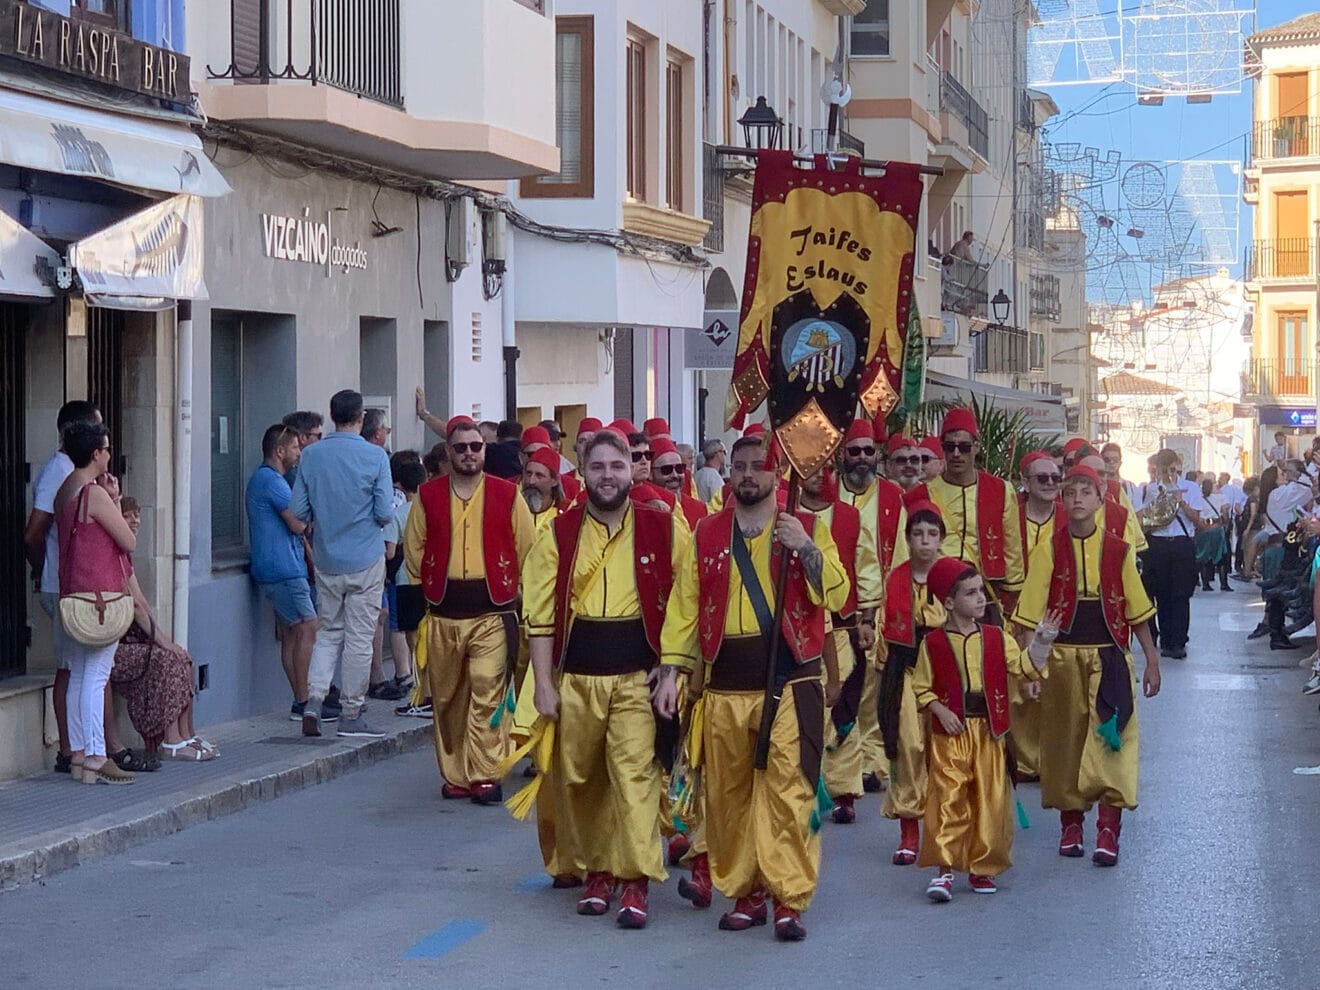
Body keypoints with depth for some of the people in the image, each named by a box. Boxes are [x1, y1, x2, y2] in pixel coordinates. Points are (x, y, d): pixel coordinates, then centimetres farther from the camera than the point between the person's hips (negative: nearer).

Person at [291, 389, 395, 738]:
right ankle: (351, 715, 7)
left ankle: (313, 702, -2)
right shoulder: (375, 456, -10)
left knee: (327, 633, 13)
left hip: (326, 560, 4)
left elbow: (299, 510, 1)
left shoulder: (311, 455, 0)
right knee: (359, 637, 3)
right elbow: (385, 513, -12)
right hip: (365, 559, -3)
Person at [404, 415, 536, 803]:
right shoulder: (428, 496, 8)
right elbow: (414, 551, 15)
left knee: (487, 695, -11)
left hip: (493, 614, -2)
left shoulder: (508, 495, 3)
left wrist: (509, 590, 7)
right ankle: (454, 775, 15)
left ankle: (484, 776, -9)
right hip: (442, 615, 3)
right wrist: (432, 589, 11)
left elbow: (527, 551, 8)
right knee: (447, 699, 7)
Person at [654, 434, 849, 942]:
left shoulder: (806, 529, 5)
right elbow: (684, 605, 9)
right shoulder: (706, 535, 11)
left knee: (788, 788, -9)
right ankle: (745, 894, 18)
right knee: (728, 792, 7)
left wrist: (807, 549, -20)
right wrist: (672, 670, 1)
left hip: (789, 677, -3)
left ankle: (789, 899, -5)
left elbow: (835, 596, -6)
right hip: (725, 681, 3)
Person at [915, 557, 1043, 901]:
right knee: (948, 798, -9)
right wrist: (939, 710, -11)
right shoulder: (933, 643, -1)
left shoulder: (996, 638, 7)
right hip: (950, 733, -3)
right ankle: (944, 869, -7)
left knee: (990, 801, 4)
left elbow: (1023, 667, 0)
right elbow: (921, 687, 3)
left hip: (989, 733, 3)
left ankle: (982, 868, 16)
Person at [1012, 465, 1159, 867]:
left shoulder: (1118, 551, 3)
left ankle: (1108, 831, -7)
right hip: (1062, 658, 0)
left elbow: (1137, 612, 7)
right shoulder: (1049, 549, 0)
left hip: (1109, 658, 0)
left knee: (1110, 743, -7)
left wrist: (1152, 662, 6)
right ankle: (1070, 824, 21)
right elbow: (1031, 614, -1)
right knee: (1065, 741, 7)